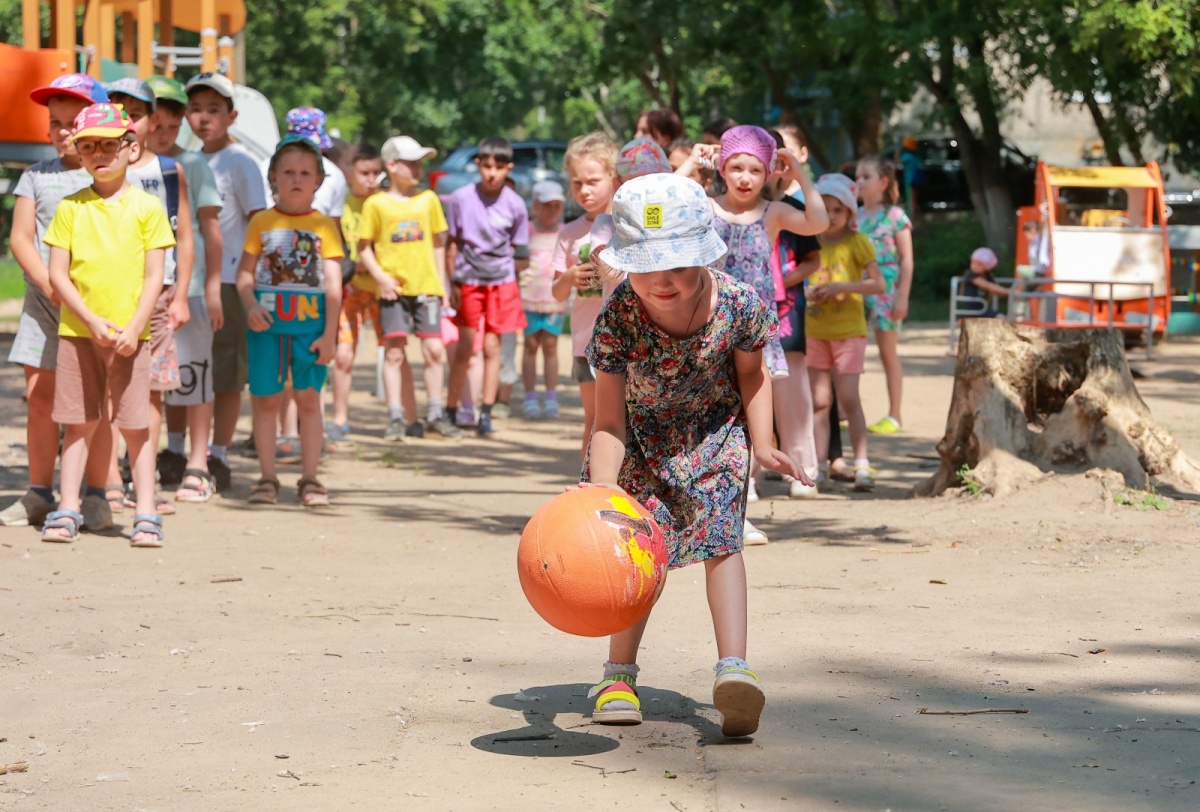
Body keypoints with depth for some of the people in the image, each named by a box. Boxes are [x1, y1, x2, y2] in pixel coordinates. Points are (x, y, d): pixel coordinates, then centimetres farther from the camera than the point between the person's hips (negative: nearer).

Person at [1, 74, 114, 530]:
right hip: (43, 300, 3)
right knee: (39, 395, 1)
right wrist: (49, 284, -10)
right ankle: (39, 494, 10)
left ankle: (96, 497, 5)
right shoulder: (37, 176, 10)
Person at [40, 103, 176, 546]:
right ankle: (68, 510, 11)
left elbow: (154, 276, -1)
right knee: (79, 423, 6)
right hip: (77, 331, 1)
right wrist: (92, 321, -11)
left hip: (129, 334, -1)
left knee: (135, 425, 0)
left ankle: (146, 514, 3)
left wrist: (134, 329, -11)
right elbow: (57, 273, 0)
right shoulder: (71, 208, 3)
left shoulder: (147, 207, 0)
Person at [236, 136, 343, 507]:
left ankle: (309, 479, 9)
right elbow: (245, 272, 4)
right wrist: (250, 306, -15)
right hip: (267, 323, 1)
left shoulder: (324, 226, 3)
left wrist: (329, 333, -5)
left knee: (308, 398, 3)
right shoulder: (262, 223, 6)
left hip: (310, 323, -1)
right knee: (265, 399, 3)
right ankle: (267, 479, 10)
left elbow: (333, 283, 1)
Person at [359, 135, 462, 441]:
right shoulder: (377, 204, 0)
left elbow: (438, 242, 15)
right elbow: (364, 246, 2)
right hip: (393, 289, -2)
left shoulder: (428, 200, 9)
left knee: (434, 349, 1)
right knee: (394, 351, -3)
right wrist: (381, 277, -9)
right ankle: (396, 418, 2)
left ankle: (436, 414, 12)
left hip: (426, 286, 2)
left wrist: (440, 280, 10)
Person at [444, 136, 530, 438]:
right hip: (468, 281, 0)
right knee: (464, 348, 3)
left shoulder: (514, 205, -4)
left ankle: (486, 416, 4)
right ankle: (449, 411, 11)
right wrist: (453, 284, 0)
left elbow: (517, 249, 7)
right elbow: (452, 243, 2)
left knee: (492, 348, 0)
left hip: (501, 282, 0)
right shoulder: (462, 198, -5)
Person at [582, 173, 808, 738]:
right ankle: (619, 675, 19)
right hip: (644, 437, 0)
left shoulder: (738, 305, -27)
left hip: (715, 432, 0)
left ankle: (733, 666, -27)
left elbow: (751, 377, -4)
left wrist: (761, 445, -10)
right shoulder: (618, 319, -29)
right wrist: (603, 487, -40)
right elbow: (610, 420, -27)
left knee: (719, 536, -18)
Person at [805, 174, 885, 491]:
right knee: (819, 401, 5)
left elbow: (878, 284, -11)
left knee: (849, 399, -9)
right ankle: (819, 464, 10)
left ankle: (862, 464, -5)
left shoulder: (857, 242, -5)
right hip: (815, 330, 4)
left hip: (848, 330, -4)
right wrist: (809, 293, -6)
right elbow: (799, 279, 16)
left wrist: (840, 286, -21)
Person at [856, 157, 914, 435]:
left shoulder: (895, 216, -4)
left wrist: (903, 297, -13)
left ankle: (894, 416, 6)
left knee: (888, 352, 1)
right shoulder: (855, 216, 10)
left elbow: (907, 260, -6)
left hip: (885, 289, -5)